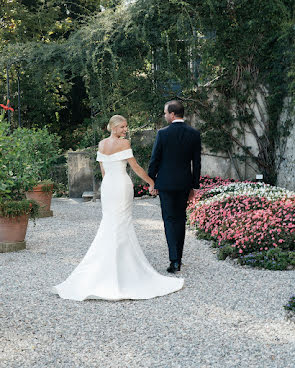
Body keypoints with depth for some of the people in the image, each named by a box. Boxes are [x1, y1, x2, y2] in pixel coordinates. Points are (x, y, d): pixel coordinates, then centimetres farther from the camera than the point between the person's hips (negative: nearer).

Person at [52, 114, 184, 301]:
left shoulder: (102, 144, 9)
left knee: (109, 225, 12)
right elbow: (135, 166, -10)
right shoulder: (124, 143, -11)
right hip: (122, 185, -6)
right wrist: (151, 182, -1)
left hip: (107, 186, 6)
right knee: (122, 226, -2)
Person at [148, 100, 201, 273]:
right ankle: (178, 257, 23)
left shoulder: (163, 133, -11)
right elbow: (197, 162, 3)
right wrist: (194, 186, 11)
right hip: (184, 183, 3)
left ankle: (174, 260, -10)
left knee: (170, 220, 0)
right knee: (180, 220, 15)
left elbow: (154, 160, -6)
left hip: (166, 183, -3)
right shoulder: (194, 134, 0)